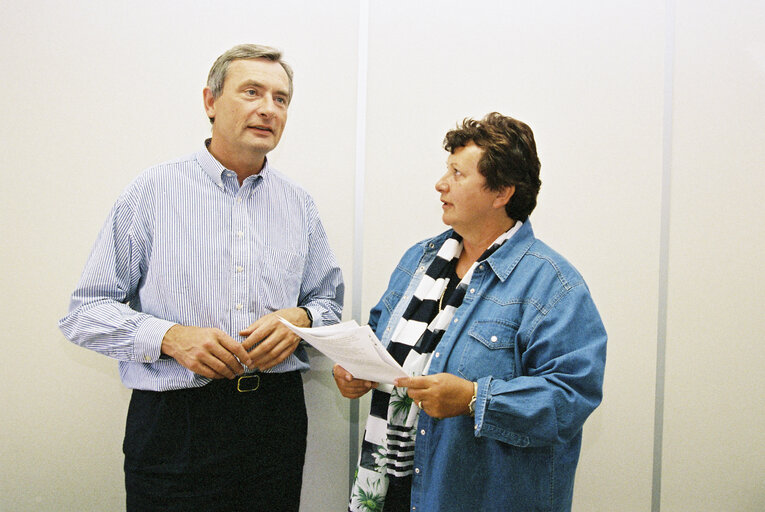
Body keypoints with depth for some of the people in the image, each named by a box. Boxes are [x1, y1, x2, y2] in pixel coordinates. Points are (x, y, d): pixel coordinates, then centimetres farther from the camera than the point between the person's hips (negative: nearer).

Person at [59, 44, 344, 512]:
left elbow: (329, 301, 15)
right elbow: (85, 313, -3)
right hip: (174, 422, -3)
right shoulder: (152, 192, -2)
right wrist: (170, 337, -18)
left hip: (277, 415, 3)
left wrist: (300, 319, -7)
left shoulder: (299, 204, 9)